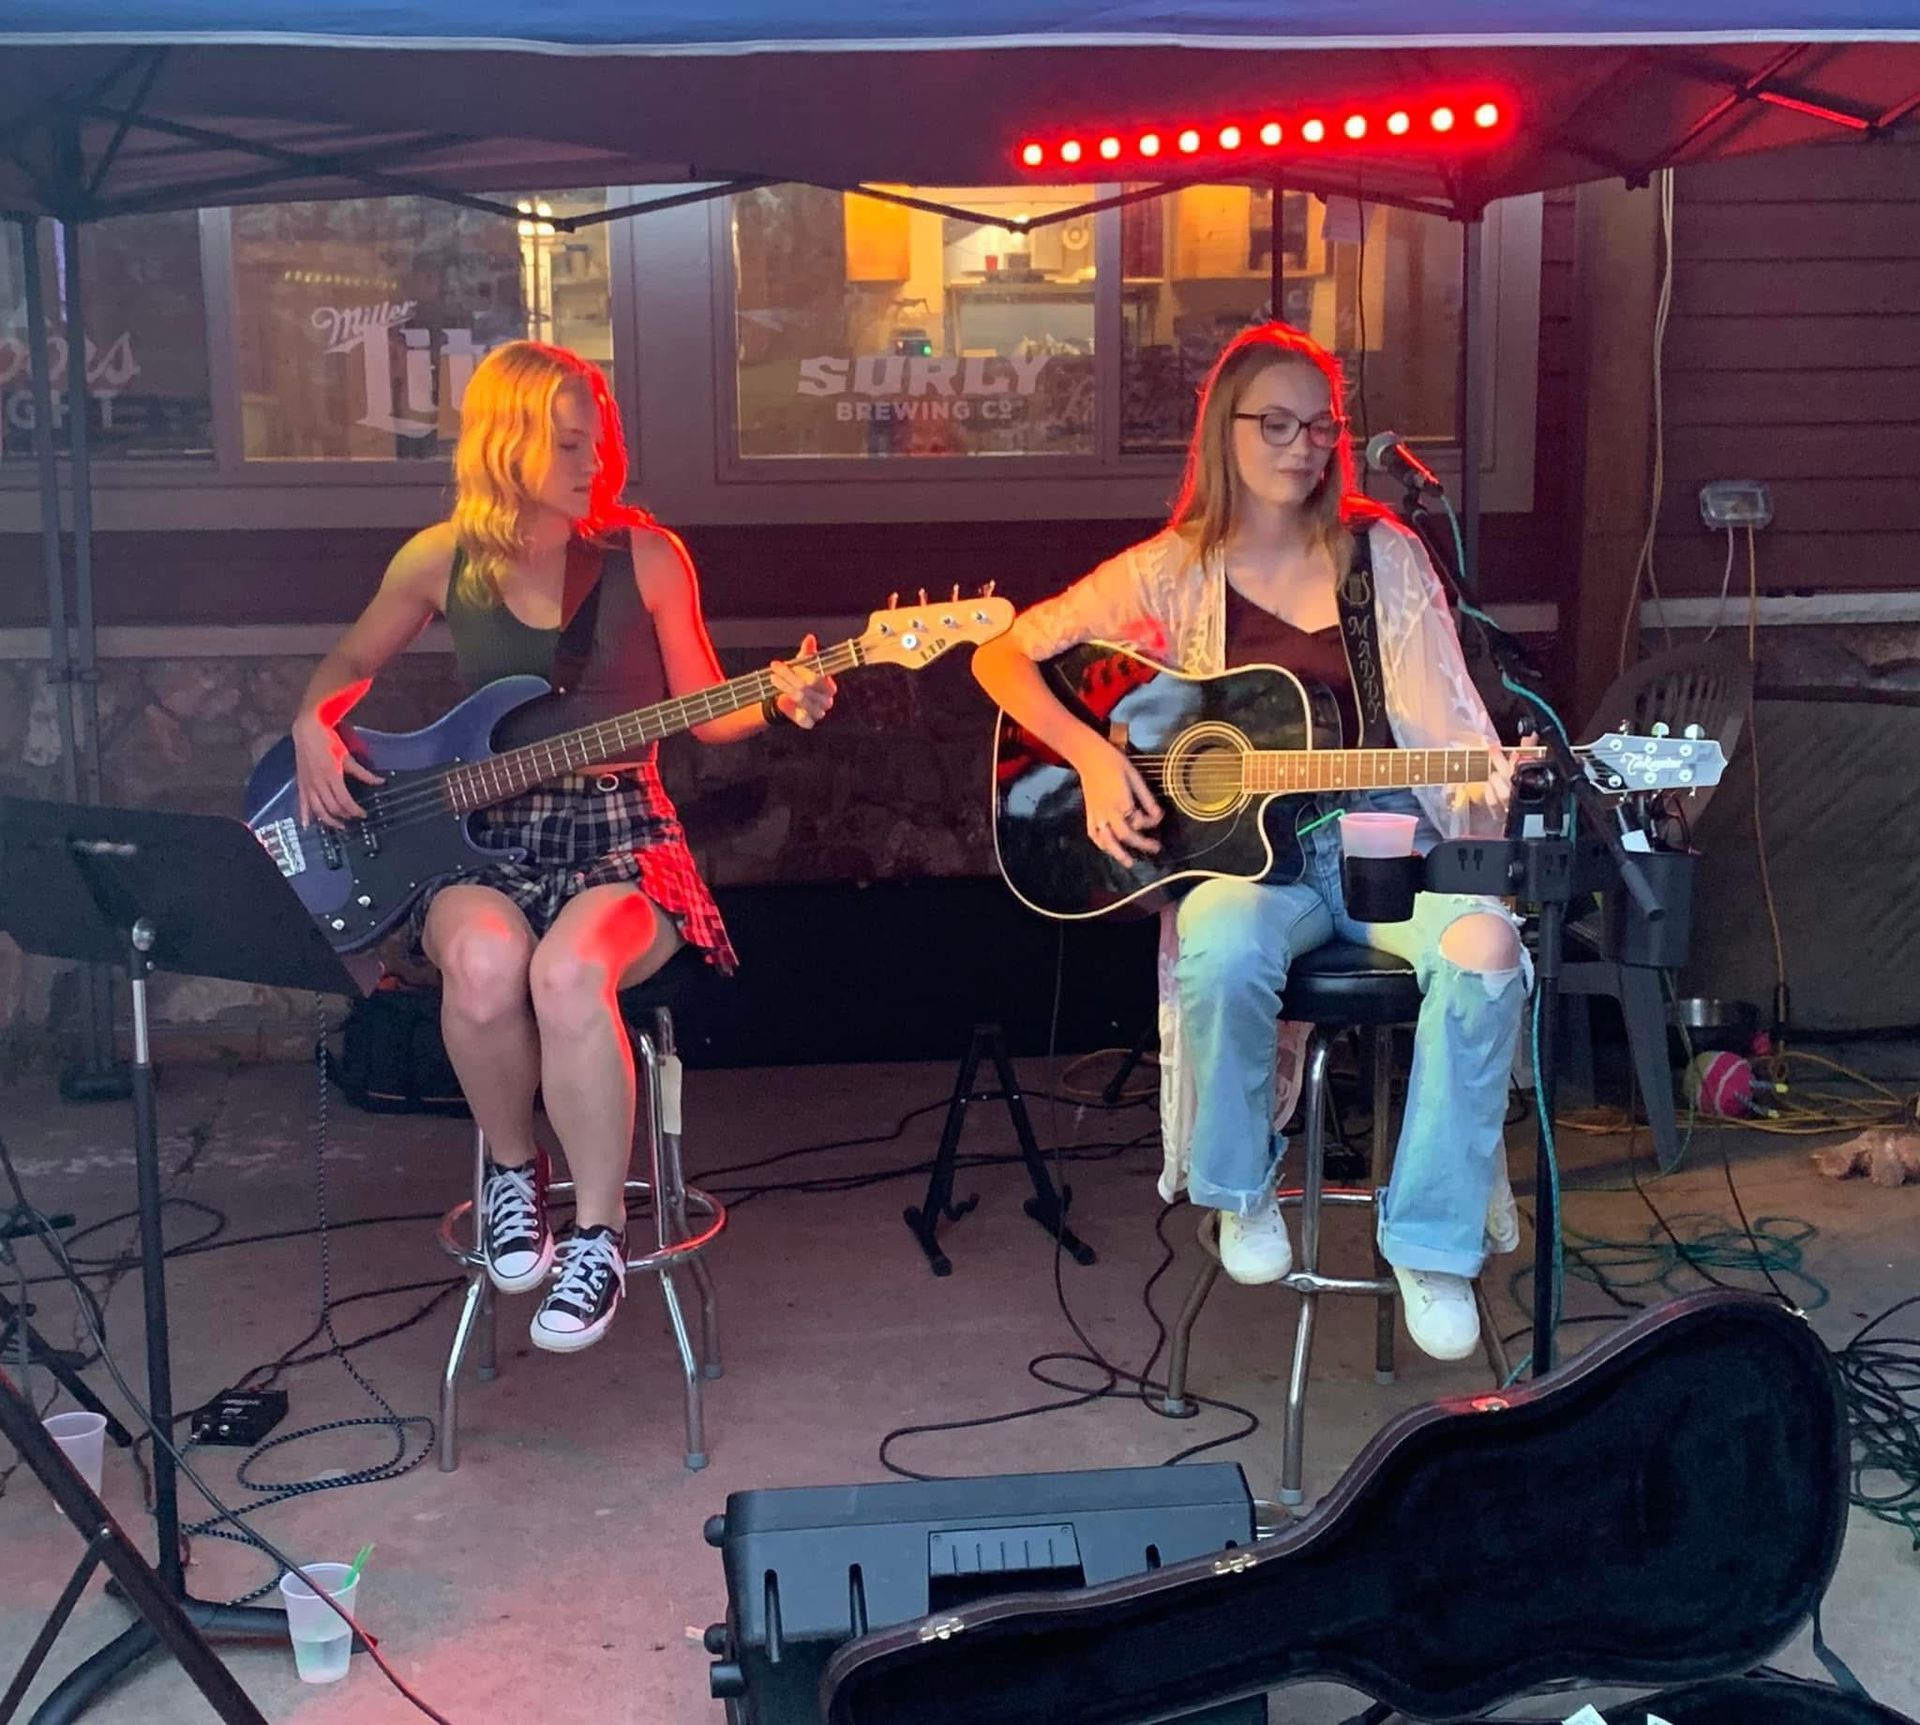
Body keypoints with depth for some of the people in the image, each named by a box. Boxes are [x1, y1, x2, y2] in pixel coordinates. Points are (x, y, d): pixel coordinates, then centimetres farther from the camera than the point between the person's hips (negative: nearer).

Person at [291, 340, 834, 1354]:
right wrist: (313, 726, -1)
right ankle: (512, 1166, -3)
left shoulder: (646, 556, 1)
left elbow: (706, 714, 4)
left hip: (617, 834, -1)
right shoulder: (440, 560, 6)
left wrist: (777, 702, -16)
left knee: (570, 969, -36)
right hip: (482, 835, 1)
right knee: (485, 958, -35)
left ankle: (599, 1234, -16)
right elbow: (349, 664, 20)